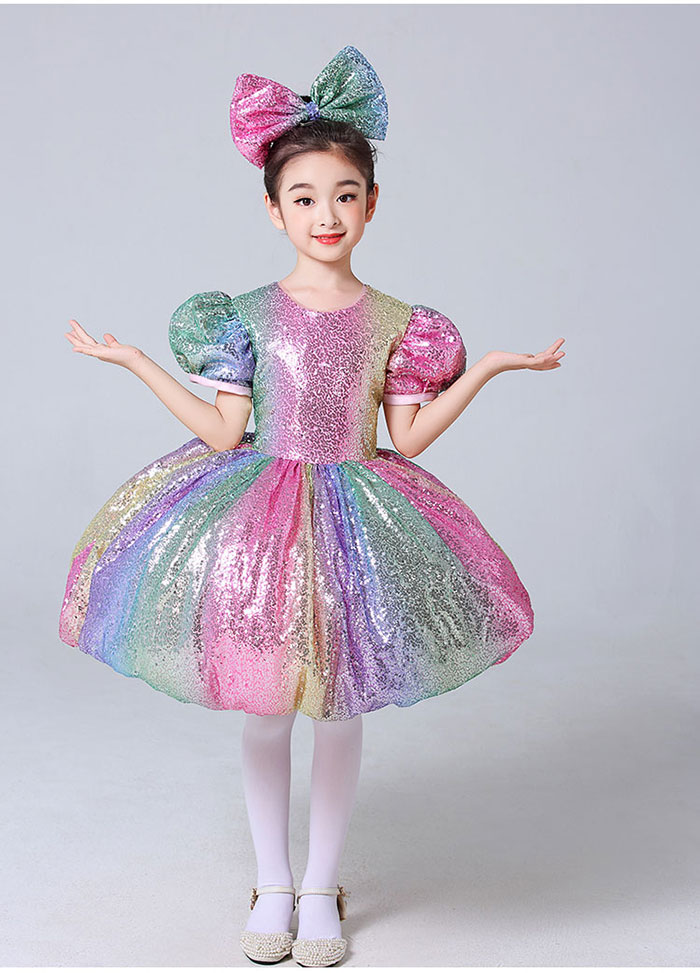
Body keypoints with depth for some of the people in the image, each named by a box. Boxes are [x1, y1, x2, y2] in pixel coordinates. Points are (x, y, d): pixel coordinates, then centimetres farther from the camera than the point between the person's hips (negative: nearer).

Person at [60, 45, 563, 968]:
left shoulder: (395, 321, -1)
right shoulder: (247, 314, -3)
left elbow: (406, 437, -3)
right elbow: (225, 432, -5)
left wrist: (487, 369, -7)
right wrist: (132, 362, -7)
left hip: (355, 514, 1)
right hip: (260, 519, 0)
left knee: (340, 708, 8)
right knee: (265, 708, 9)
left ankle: (322, 888, 27)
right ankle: (272, 883, 29)